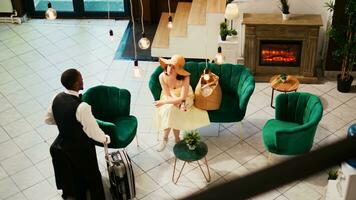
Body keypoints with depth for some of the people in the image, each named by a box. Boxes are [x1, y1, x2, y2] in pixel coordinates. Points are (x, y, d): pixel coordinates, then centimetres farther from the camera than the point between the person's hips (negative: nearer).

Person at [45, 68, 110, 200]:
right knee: (91, 177, 20)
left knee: (71, 175, 30)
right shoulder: (82, 107, -34)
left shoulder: (57, 98, -13)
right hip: (81, 151, -6)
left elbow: (48, 120, 4)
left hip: (61, 147, 6)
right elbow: (94, 132, -24)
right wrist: (106, 139, -4)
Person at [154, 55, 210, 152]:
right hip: (170, 99, 2)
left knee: (171, 110, -28)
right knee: (169, 110, -28)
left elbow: (182, 98, -28)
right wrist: (176, 103, -31)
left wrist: (163, 102, -31)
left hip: (184, 100, -2)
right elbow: (167, 95, -14)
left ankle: (165, 138, -9)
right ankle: (176, 138, -11)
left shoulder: (185, 78, -30)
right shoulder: (162, 76, -22)